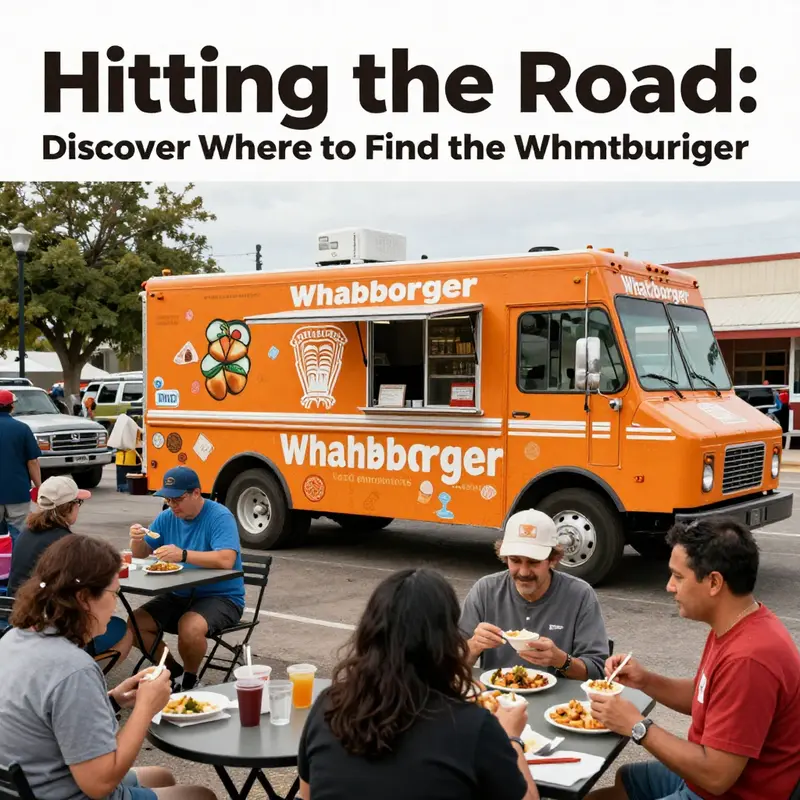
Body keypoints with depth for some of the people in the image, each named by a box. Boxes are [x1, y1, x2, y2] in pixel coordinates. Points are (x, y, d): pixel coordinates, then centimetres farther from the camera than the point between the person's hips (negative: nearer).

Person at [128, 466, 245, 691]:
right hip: (180, 596, 7)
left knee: (189, 627, -33)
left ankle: (189, 681, -3)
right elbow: (142, 554, 12)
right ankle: (175, 674, 10)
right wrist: (137, 540, -13)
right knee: (136, 622, -9)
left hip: (222, 597, -7)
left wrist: (183, 555, -41)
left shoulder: (219, 516, -16)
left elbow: (226, 560, -31)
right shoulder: (167, 517, 5)